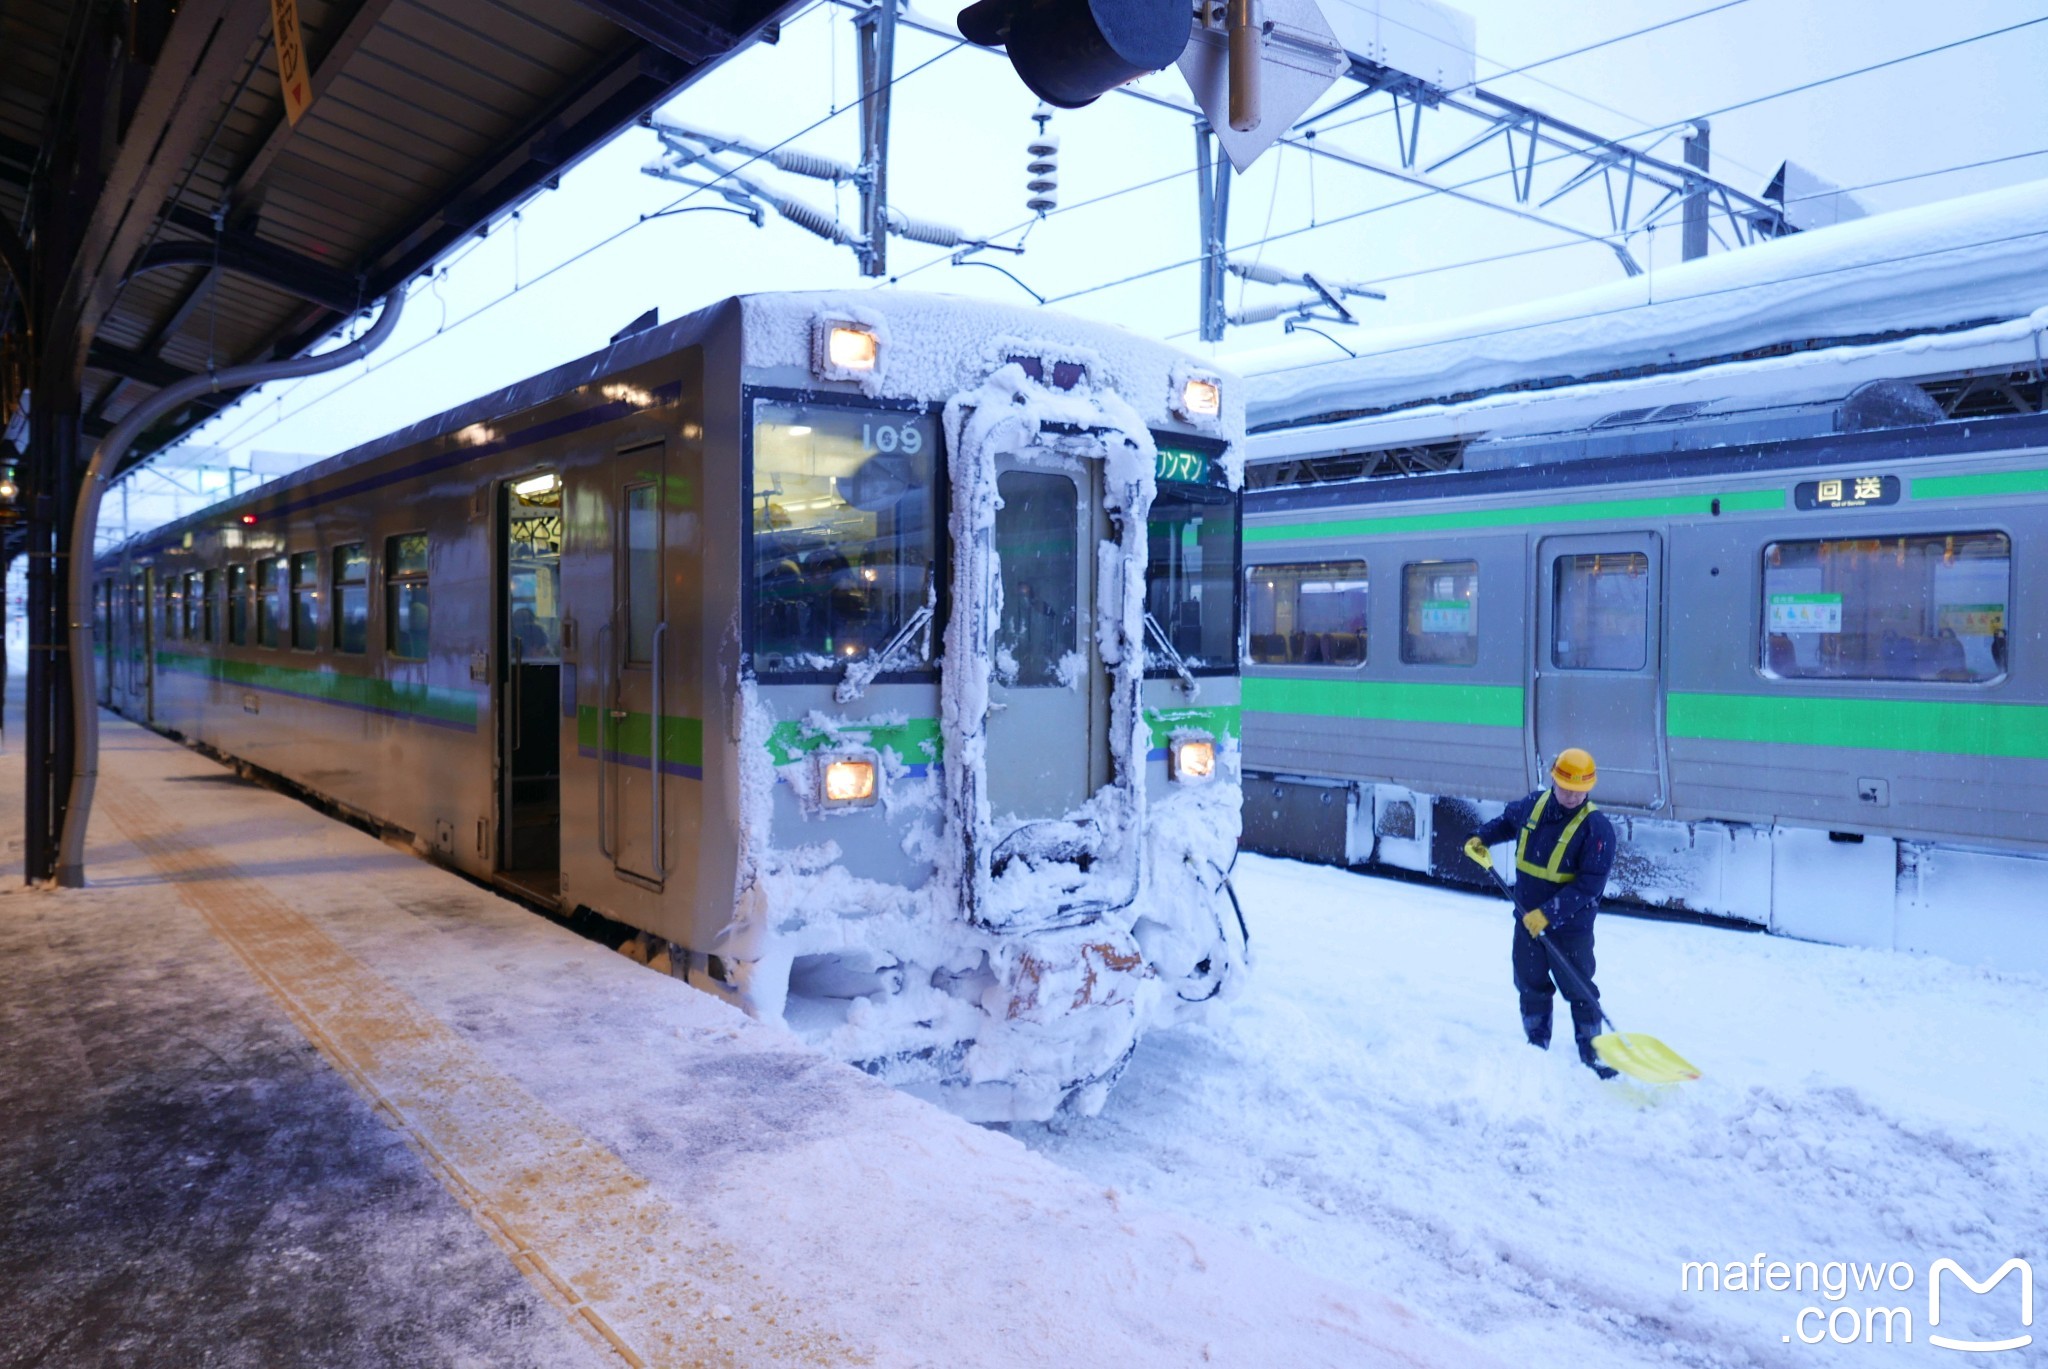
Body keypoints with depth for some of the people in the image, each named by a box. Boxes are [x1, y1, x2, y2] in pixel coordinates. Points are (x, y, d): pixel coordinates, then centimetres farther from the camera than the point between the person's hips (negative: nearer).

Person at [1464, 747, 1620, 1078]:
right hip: (1527, 919, 5)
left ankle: (1592, 1054, 20)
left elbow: (1589, 885, -23)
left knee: (1578, 990, 5)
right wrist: (1481, 839, 7)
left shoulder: (1597, 827, -20)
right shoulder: (1533, 805, -4)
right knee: (1530, 985, 16)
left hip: (1571, 926, -5)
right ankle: (1536, 1047, 32)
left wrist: (1548, 913, -26)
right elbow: (1507, 821, 22)